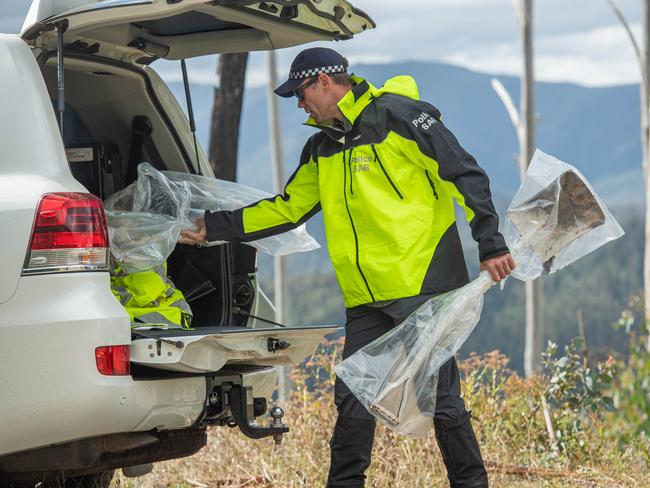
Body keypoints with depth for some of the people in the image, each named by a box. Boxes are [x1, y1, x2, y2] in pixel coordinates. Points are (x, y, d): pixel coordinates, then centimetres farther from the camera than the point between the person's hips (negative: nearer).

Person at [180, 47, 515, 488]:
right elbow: (287, 209, 25)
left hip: (422, 285, -7)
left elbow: (465, 174, -10)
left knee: (440, 395, -5)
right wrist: (214, 227, 20)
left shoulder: (398, 116, -7)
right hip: (365, 299, 7)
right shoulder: (322, 148, 18)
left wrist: (490, 244, -14)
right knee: (352, 400, 6)